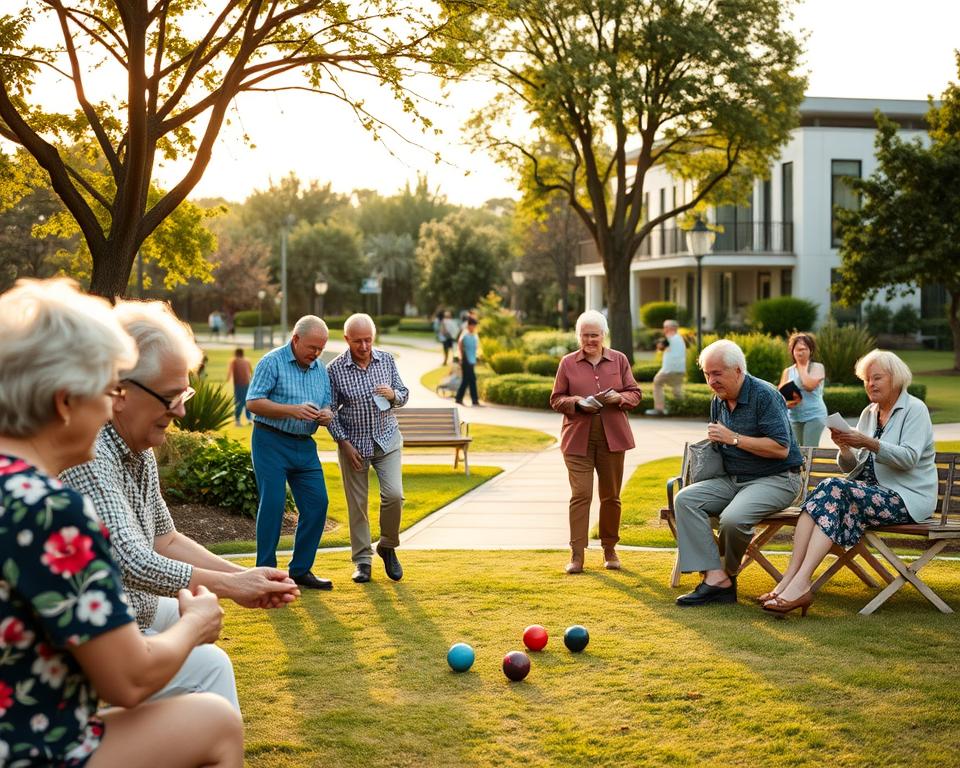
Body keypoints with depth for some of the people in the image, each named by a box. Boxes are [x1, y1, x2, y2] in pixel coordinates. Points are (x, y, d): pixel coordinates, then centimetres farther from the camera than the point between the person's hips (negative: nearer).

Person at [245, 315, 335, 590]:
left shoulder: (321, 369, 13)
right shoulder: (272, 362, -7)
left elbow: (327, 406, 17)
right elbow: (253, 402, -13)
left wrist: (326, 415, -8)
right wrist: (293, 410, -22)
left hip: (304, 446, 6)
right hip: (271, 442, -6)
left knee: (317, 504, 1)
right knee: (273, 503, -8)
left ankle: (300, 570, 12)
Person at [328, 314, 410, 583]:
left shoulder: (387, 360, -1)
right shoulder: (335, 369, -9)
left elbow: (404, 396, 8)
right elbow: (330, 411, -3)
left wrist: (393, 394, -15)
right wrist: (344, 443, -10)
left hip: (387, 439, 2)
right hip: (353, 443, -1)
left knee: (394, 494, -11)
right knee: (357, 503, 3)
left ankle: (387, 546, 12)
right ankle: (362, 560, 15)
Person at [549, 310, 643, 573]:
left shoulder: (619, 360, 7)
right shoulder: (568, 363, 4)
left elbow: (635, 393, 8)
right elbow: (556, 399, 5)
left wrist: (619, 397, -14)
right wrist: (578, 402, -15)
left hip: (612, 437, 2)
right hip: (578, 438, -2)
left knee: (611, 496, 8)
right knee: (580, 494, -9)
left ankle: (610, 549, 21)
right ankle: (577, 554, -6)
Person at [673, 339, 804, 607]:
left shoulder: (765, 396, -14)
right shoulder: (718, 401, 12)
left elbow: (781, 449, -22)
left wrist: (733, 438, -19)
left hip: (776, 480, -8)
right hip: (732, 479, 8)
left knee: (733, 519, -34)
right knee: (685, 499, -15)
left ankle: (728, 574, -2)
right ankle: (715, 576, -25)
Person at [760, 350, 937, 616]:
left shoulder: (914, 410, -2)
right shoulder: (869, 413, 18)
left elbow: (909, 458, -16)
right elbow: (852, 468, 14)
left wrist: (869, 443, -26)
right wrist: (844, 447, -7)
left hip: (906, 497, -6)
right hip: (872, 490, 6)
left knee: (837, 491, -29)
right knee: (825, 489, -23)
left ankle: (799, 584, -39)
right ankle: (790, 580, -36)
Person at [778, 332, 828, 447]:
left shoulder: (817, 367, 2)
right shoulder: (787, 371, 11)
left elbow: (810, 385, -17)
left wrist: (802, 367, -4)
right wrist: (786, 403, -18)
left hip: (814, 415, -4)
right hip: (794, 417, 4)